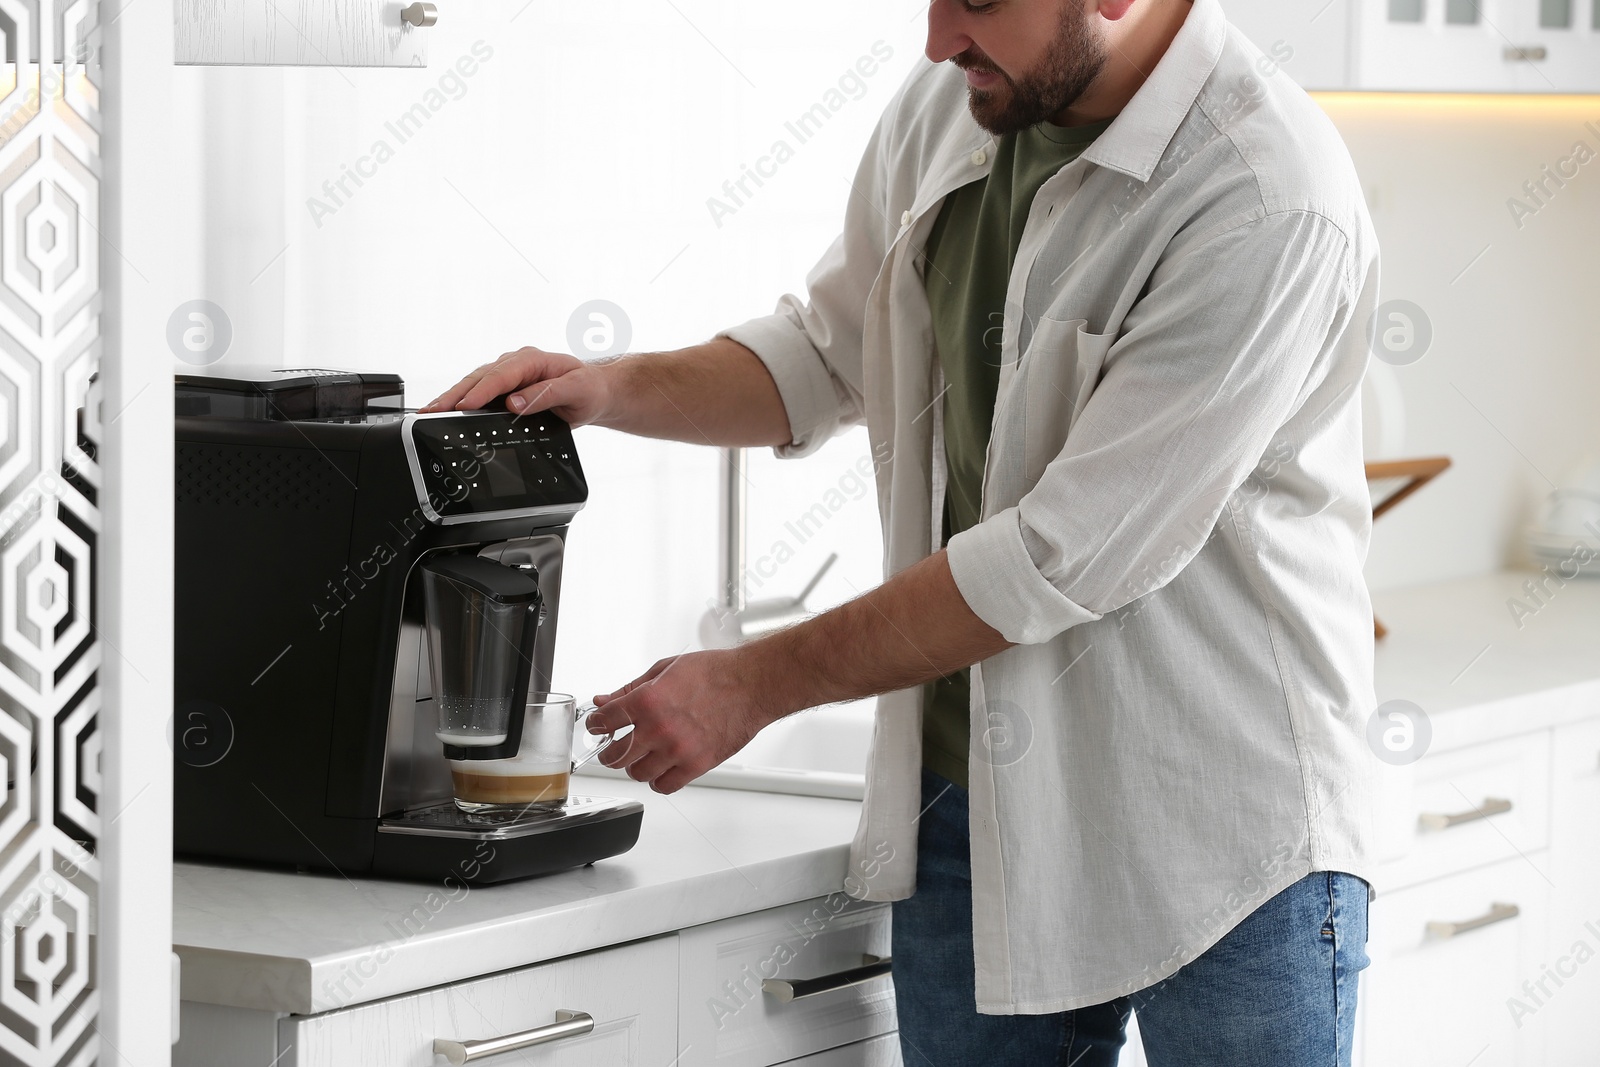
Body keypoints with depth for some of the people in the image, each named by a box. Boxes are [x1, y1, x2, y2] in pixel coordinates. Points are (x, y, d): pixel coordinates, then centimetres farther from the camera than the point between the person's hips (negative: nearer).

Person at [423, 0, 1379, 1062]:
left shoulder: (1274, 205, -22)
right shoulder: (944, 109, 3)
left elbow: (1072, 554, -22)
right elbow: (828, 352, 20)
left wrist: (756, 683, -15)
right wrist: (613, 390, 2)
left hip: (1222, 842, -6)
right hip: (968, 809, 6)